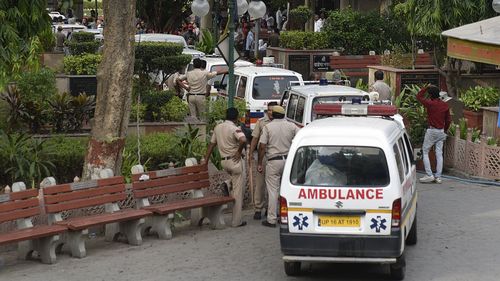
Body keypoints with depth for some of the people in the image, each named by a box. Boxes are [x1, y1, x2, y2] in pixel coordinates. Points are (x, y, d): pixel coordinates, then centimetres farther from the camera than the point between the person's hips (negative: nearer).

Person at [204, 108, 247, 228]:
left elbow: (211, 144, 13)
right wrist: (239, 151, -15)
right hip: (234, 160, -7)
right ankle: (236, 221, 0)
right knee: (238, 191, -1)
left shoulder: (218, 128, 9)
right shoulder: (234, 129, -13)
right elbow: (243, 140, -32)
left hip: (224, 161, 7)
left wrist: (206, 161, 18)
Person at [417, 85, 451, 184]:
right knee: (439, 154, 6)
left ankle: (429, 175, -4)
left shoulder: (430, 104, -14)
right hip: (441, 131, 6)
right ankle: (438, 177, 6)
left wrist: (427, 88, 8)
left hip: (432, 131, -5)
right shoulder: (445, 105, 2)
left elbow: (419, 96, 0)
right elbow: (448, 120, 10)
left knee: (425, 152, 4)